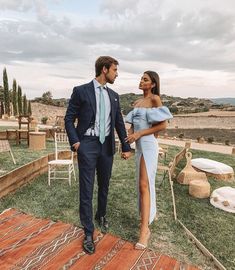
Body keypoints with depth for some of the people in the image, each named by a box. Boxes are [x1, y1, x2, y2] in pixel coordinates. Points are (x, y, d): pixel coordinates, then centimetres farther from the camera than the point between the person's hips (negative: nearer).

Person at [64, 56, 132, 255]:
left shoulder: (114, 95, 10)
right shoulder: (81, 91, -4)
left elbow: (119, 122, 11)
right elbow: (69, 119, -2)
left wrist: (126, 146, 8)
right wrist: (74, 141, -13)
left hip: (107, 145, 5)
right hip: (87, 145, -4)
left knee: (104, 185, 17)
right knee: (86, 189, 1)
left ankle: (101, 216, 42)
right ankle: (88, 232, 16)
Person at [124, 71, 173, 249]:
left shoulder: (155, 99, -8)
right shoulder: (137, 102, 14)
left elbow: (163, 125, -15)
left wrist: (139, 134, -18)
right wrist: (130, 135, -6)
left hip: (148, 145, -8)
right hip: (139, 145, 8)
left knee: (144, 185, -12)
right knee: (145, 182, 17)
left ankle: (145, 229, -7)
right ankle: (151, 213, 35)